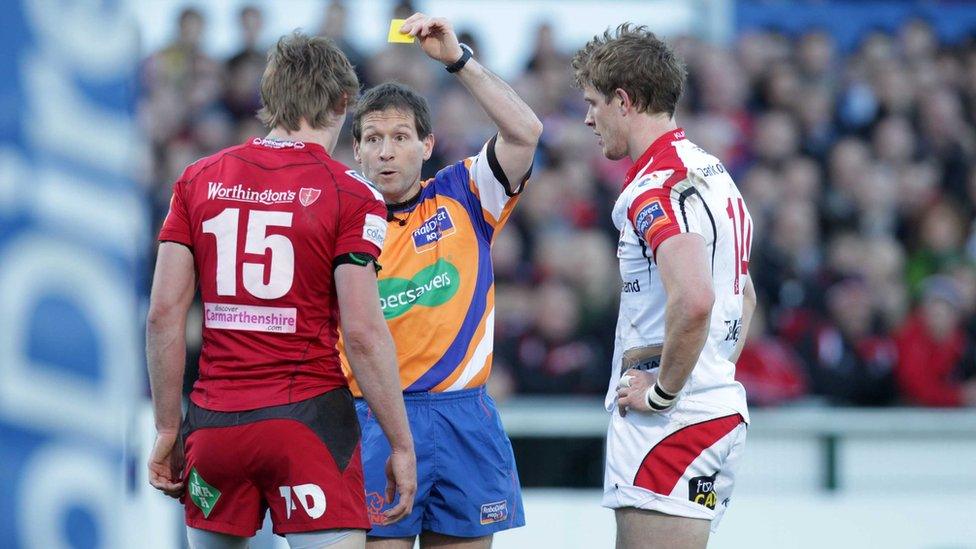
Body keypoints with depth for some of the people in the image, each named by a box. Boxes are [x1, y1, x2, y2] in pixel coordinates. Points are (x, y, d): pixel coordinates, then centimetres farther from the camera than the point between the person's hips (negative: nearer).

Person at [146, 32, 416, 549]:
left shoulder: (198, 181, 7)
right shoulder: (351, 195, -4)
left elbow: (163, 313, 3)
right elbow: (363, 333, -10)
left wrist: (167, 429, 9)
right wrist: (401, 446, -4)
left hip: (215, 423, 4)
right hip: (308, 419, -4)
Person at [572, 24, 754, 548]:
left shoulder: (657, 186, -15)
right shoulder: (712, 174, 17)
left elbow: (693, 299, -31)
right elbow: (743, 295, 30)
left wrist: (663, 389, -19)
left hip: (670, 424, -10)